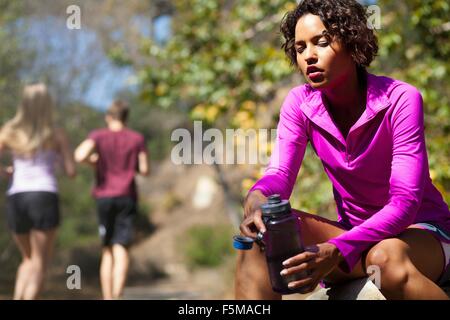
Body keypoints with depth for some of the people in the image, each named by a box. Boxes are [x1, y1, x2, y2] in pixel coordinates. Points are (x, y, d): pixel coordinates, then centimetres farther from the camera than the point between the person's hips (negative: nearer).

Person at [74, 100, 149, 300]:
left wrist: (92, 160, 6)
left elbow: (80, 156, -16)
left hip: (104, 197, 1)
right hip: (127, 197, -1)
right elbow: (144, 170, 2)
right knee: (121, 249, -9)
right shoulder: (137, 139, 3)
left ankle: (107, 298, 9)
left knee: (107, 250, 13)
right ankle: (117, 295, -27)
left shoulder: (98, 136, 0)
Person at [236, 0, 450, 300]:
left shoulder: (400, 100, -19)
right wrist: (257, 197, -39)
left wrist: (338, 251, -40)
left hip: (420, 231, -4)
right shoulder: (300, 104, -5)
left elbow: (404, 202, -25)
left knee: (387, 257, -40)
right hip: (355, 233, 5)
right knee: (262, 231, -21)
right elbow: (280, 174, -13)